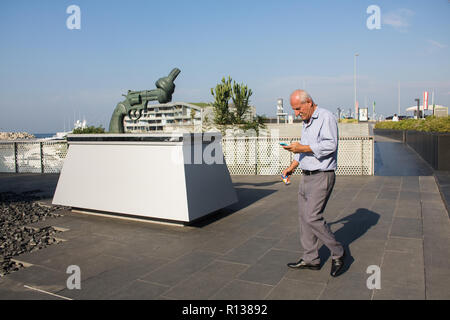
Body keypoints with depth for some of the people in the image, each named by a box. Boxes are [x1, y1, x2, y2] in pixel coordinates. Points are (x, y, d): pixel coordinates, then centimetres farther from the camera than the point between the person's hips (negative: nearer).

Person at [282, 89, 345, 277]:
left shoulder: (326, 117, -10)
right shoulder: (307, 122, 17)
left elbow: (330, 145, -22)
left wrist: (302, 148, -19)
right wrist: (292, 167, 20)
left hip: (322, 177, -9)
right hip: (307, 176, 9)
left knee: (312, 217, -12)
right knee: (303, 217, 9)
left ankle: (337, 253, 8)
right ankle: (310, 259, 19)